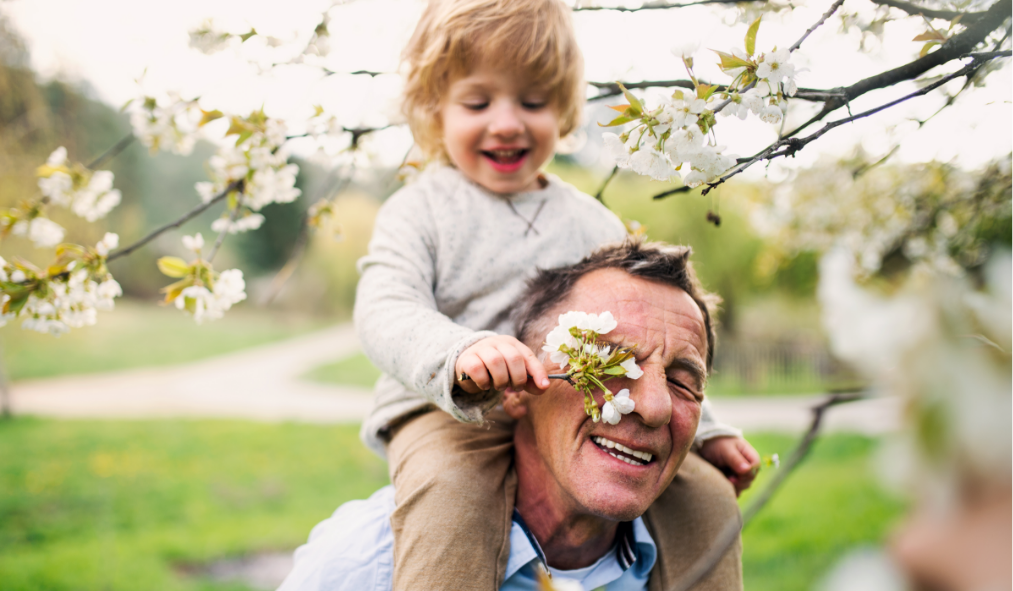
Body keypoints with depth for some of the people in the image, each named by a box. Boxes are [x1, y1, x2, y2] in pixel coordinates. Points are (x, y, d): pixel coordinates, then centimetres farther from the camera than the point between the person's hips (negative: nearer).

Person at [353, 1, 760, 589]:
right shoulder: (420, 211, 2)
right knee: (450, 496, -35)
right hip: (444, 416, -3)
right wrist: (460, 355, -36)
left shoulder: (595, 225, 15)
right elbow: (385, 312, -15)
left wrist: (705, 430, 15)